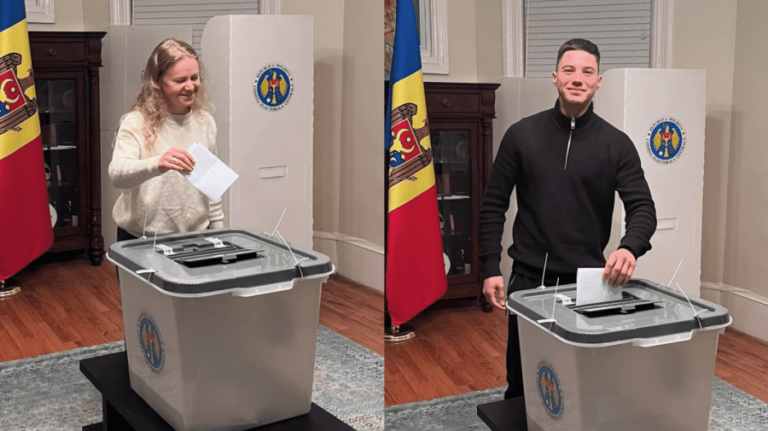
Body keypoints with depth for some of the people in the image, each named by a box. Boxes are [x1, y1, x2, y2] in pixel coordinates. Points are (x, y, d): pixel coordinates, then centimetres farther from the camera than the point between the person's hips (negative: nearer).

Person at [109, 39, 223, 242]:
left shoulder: (205, 122, 2)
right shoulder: (136, 123, -12)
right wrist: (156, 165, -46)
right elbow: (117, 174, -28)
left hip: (195, 237, 4)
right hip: (141, 240, -3)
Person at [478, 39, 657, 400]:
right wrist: (491, 269, -6)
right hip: (528, 278, 0)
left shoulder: (616, 143, -1)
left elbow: (643, 207, -7)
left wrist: (630, 247, -29)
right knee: (520, 380, 10)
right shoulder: (522, 134, -1)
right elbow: (493, 206, 1)